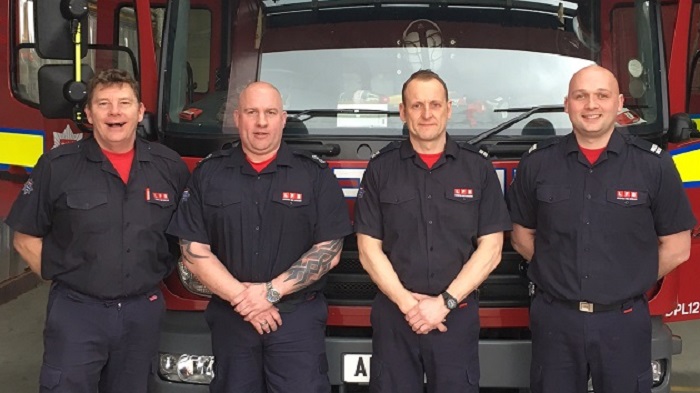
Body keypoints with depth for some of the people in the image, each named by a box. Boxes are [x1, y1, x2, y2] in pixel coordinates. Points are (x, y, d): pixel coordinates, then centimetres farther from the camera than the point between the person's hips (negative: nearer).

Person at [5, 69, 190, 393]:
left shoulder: (170, 167, 0)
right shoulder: (57, 166, -6)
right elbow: (26, 238, 0)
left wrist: (152, 278, 4)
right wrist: (61, 278, -3)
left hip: (144, 311, 3)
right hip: (76, 311, -2)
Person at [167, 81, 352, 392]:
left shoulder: (315, 174, 0)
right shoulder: (208, 174, 4)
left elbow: (329, 251, -5)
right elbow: (194, 251, 0)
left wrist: (270, 291, -13)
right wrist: (242, 298, -10)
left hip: (298, 317, -1)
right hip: (230, 317, 2)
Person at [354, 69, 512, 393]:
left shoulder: (478, 168, 2)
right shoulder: (381, 169, 3)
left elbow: (490, 250, -1)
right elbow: (369, 249, 1)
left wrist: (444, 302, -10)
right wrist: (408, 304, -10)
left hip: (457, 317, 0)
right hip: (394, 316, 0)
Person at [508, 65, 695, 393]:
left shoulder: (654, 164, -3)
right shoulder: (537, 162, 1)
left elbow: (676, 247, 1)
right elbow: (523, 236, 10)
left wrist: (627, 282, 1)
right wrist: (560, 274, 3)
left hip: (624, 323, -1)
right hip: (554, 320, 1)